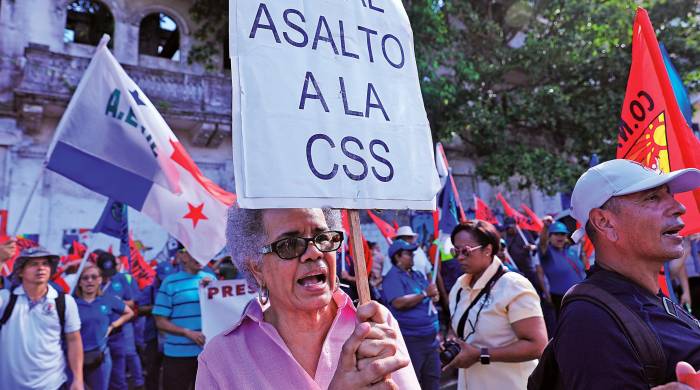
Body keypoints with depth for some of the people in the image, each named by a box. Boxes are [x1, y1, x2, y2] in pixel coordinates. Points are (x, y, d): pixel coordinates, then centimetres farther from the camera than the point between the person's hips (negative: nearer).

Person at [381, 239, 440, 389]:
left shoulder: (418, 275, 13)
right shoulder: (392, 278, -12)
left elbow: (431, 297, 19)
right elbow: (399, 303, -25)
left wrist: (433, 295, -5)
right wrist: (425, 294, -20)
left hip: (431, 338, 8)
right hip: (410, 340, -8)